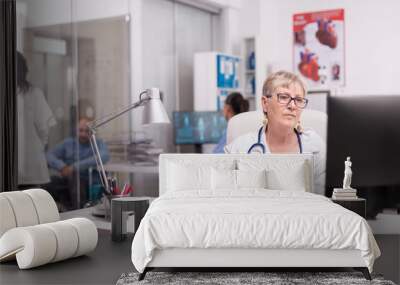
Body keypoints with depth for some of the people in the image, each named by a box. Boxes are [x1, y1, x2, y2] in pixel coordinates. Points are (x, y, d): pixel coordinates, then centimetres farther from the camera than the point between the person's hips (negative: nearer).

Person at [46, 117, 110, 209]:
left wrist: (75, 167, -22)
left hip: (89, 184, -3)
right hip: (67, 179, 4)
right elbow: (50, 155, 8)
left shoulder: (98, 144, 7)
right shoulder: (68, 143, 18)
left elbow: (104, 156, -16)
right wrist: (62, 167, -15)